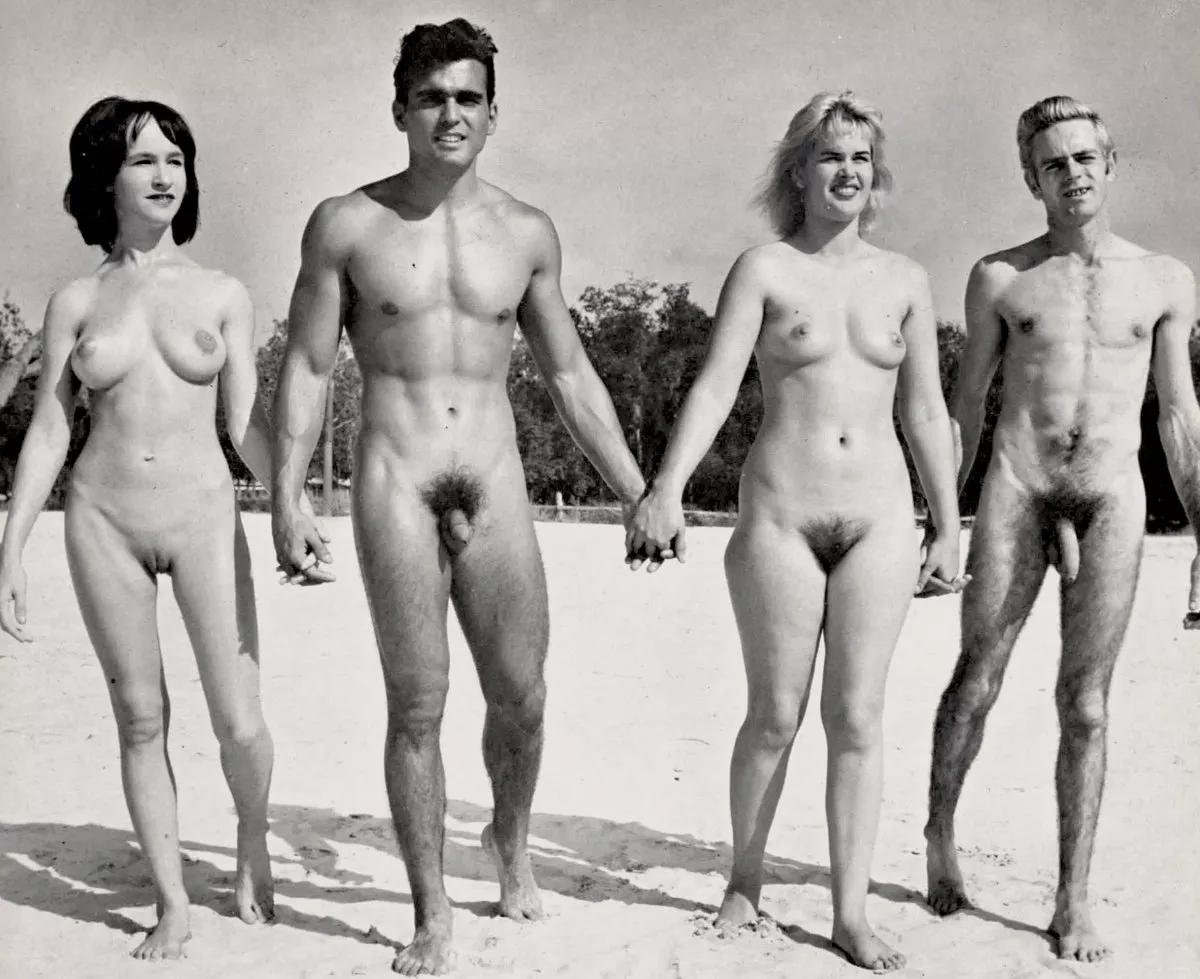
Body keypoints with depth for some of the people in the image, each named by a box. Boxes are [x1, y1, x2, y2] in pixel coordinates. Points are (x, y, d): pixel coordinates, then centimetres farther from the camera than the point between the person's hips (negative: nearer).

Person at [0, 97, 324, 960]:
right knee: (141, 719, 6)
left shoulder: (222, 295, 4)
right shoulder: (76, 301, 5)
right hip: (104, 522, 1)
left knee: (239, 721, -4)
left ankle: (254, 843, 27)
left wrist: (296, 508, -5)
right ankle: (172, 904, 19)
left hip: (203, 512, -1)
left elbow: (245, 422, 5)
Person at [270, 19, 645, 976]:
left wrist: (639, 494, 10)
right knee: (417, 707, -1)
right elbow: (306, 369, 2)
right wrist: (286, 502, -6)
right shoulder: (346, 225, 1)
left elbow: (571, 375, 12)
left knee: (521, 698, 4)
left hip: (496, 486, 2)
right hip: (395, 483, -2)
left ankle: (511, 838, 34)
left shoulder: (528, 233, 7)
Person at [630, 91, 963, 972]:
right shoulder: (764, 269, 1)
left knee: (857, 718, 3)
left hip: (878, 518, 2)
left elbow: (926, 414, 12)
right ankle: (746, 880, 25)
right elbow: (715, 386, -9)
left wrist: (949, 529, 10)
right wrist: (668, 488, -23)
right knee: (775, 715, 4)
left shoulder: (904, 280, 10)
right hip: (779, 516, -2)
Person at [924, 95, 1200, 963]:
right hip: (1015, 488, 0)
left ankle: (1074, 902, 8)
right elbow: (966, 406, 8)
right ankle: (941, 835, 25)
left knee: (1086, 702, 1)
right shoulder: (1000, 278, 6)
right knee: (977, 679, 2)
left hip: (1113, 498, 1)